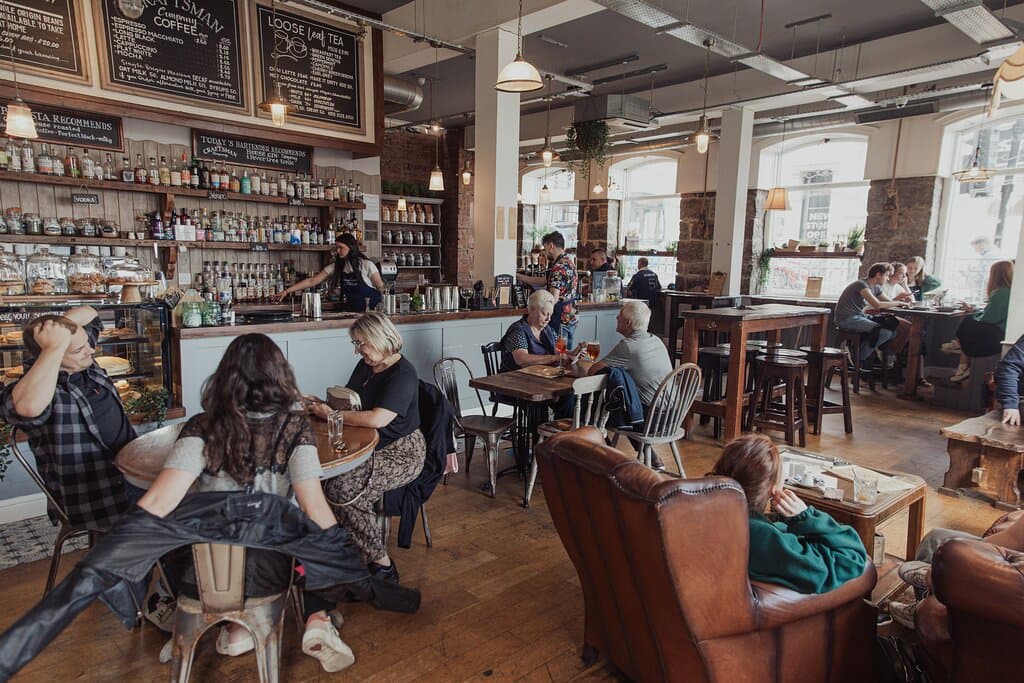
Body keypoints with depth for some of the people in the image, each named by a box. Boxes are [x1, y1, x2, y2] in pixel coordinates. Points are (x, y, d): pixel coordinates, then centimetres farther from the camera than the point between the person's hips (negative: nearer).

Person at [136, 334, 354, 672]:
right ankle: (317, 621, 12)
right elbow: (316, 511, -19)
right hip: (267, 573, -1)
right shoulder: (294, 427, -14)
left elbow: (156, 504, -22)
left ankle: (237, 626, 25)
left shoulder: (202, 428, -11)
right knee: (320, 541, 30)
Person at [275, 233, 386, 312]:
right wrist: (287, 291, -5)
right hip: (351, 311, 3)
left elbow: (381, 288, -4)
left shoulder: (366, 265, -9)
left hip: (372, 310, -3)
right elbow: (311, 281, 1)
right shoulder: (336, 267, 3)